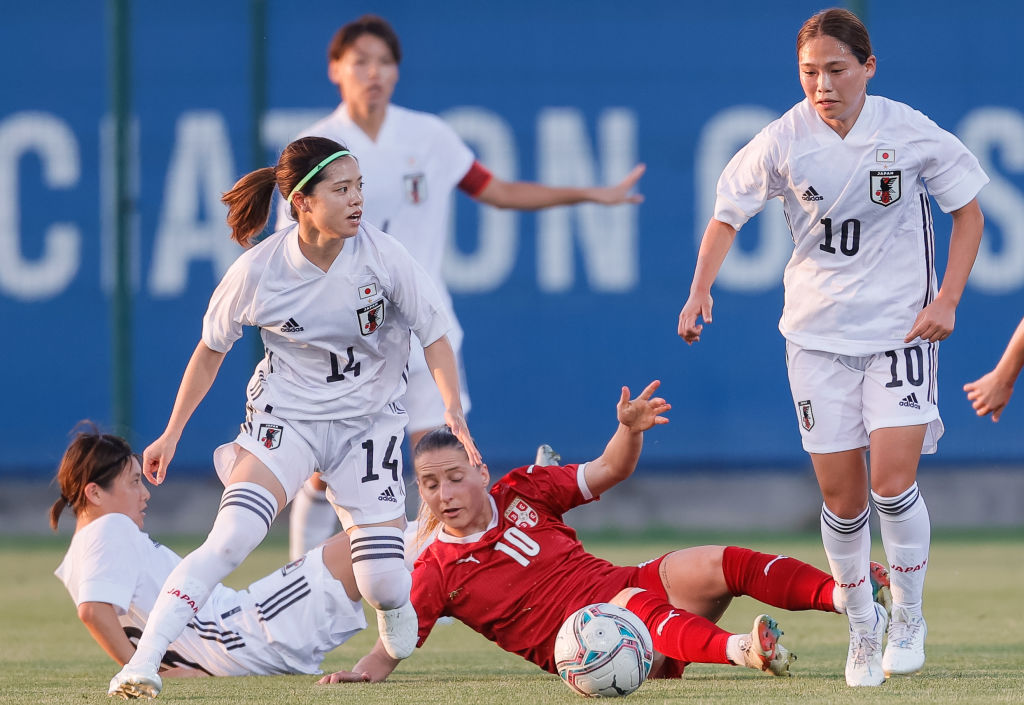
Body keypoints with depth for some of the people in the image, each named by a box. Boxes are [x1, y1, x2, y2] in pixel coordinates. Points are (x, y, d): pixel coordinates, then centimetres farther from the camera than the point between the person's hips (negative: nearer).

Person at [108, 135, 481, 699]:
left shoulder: (383, 256, -15)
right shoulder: (257, 271, -14)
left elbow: (434, 336, -5)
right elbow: (211, 348, 2)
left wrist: (452, 408, -22)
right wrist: (173, 432, 6)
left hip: (369, 418, 1)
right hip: (285, 415, -1)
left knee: (383, 584, -10)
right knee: (229, 539, -26)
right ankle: (143, 663, -26)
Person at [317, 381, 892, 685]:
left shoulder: (522, 492, 11)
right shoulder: (437, 572, 1)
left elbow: (609, 472, 15)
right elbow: (392, 649, 2)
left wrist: (630, 430, -5)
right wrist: (356, 675, -19)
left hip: (623, 585, 5)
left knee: (722, 565, -19)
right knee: (638, 604, -38)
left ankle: (845, 595, -35)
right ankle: (743, 650, -65)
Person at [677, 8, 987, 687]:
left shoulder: (910, 133, -10)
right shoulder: (784, 141, -9)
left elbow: (968, 209, 3)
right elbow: (729, 211, 4)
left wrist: (946, 300, -6)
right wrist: (701, 290, -11)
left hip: (901, 326, -1)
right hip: (818, 334, 1)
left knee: (893, 481, -14)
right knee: (841, 497, 2)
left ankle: (908, 617, 8)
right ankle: (862, 628, 23)